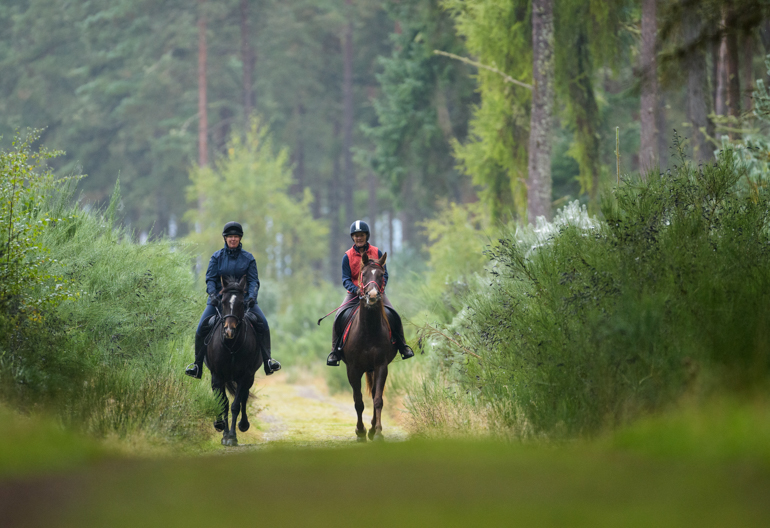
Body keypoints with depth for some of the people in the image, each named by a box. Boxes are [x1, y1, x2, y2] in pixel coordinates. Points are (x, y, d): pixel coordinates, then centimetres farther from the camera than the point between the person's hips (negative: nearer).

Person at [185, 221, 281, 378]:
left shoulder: (248, 258, 4)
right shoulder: (217, 257, 4)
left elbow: (253, 280, -1)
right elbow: (210, 279, -2)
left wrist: (252, 296, -21)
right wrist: (213, 295, -21)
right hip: (219, 298, 0)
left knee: (262, 323, -21)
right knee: (202, 327, -17)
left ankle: (267, 361, -12)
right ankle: (197, 365, -5)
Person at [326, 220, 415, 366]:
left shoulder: (377, 253, 2)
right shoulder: (348, 256, 0)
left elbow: (384, 274, 4)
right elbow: (346, 279, -4)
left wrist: (380, 285, -18)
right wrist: (355, 289, -24)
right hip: (355, 293, 0)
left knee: (393, 315, -17)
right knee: (339, 317, -19)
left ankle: (402, 345, 3)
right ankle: (335, 351, -5)